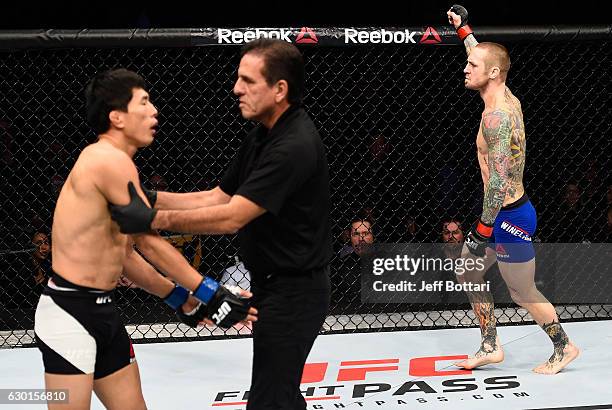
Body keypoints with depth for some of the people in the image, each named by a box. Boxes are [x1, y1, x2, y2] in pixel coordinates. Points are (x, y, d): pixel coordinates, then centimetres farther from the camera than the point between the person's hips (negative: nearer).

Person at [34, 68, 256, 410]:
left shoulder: (110, 163, 15)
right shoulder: (111, 160, -16)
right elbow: (149, 242, -14)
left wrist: (180, 298, 17)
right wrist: (212, 295, -9)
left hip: (102, 309, 10)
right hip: (69, 312, -10)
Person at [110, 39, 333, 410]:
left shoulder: (295, 146, -24)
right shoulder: (263, 136, 9)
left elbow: (231, 217, -27)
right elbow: (217, 197, 10)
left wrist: (157, 219, -25)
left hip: (293, 293, -10)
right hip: (276, 285, 10)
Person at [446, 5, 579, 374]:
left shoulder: (497, 116, -24)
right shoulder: (509, 99, 4)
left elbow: (499, 180, -28)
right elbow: (487, 58, 26)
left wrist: (483, 229, -25)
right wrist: (463, 29, 32)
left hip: (509, 216, -10)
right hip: (507, 213, 10)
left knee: (523, 292, 5)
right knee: (467, 274, 17)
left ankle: (564, 347, 22)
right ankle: (491, 347, 25)